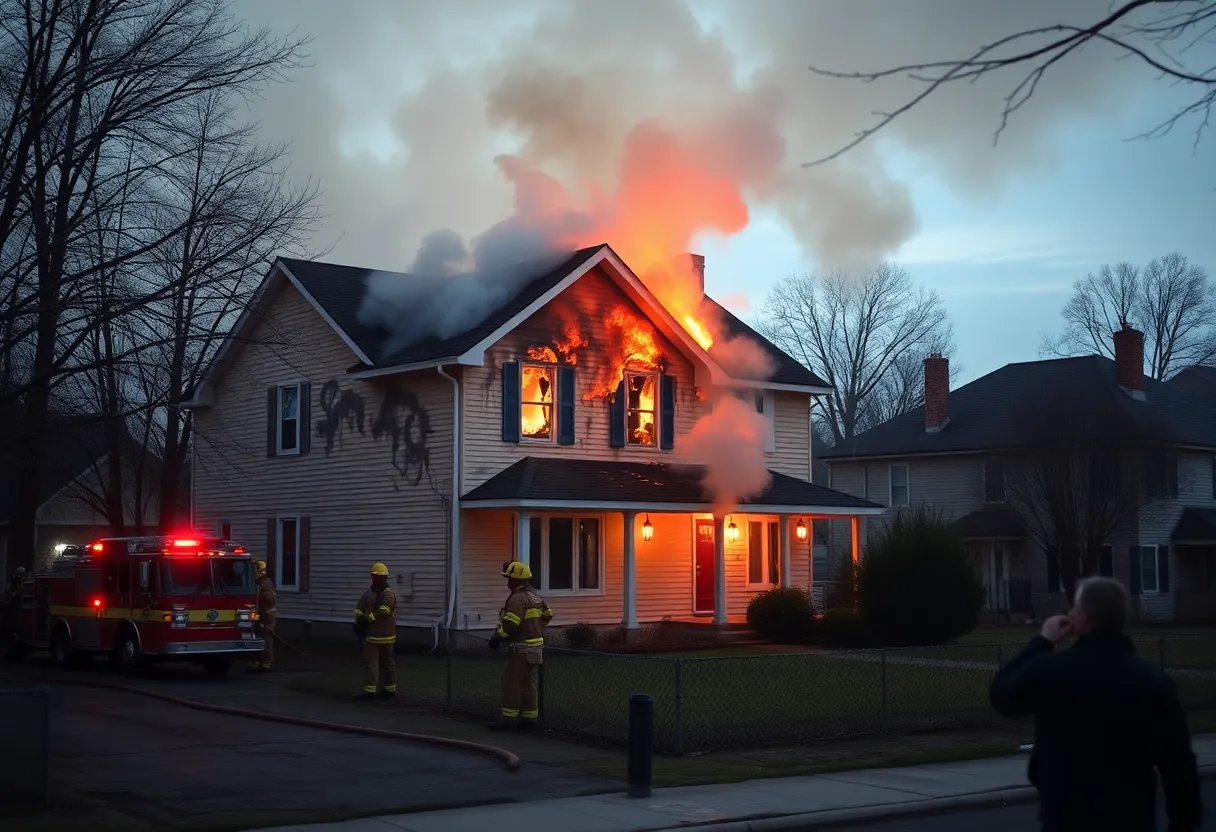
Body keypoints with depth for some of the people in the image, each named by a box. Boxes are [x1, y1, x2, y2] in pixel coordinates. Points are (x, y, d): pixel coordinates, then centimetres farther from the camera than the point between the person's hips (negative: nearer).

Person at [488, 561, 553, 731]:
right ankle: (530, 717, 13)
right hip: (536, 646, 9)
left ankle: (509, 717, -4)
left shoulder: (518, 598, -16)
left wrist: (496, 638, -13)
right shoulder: (536, 597, 15)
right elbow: (547, 615, 24)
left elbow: (510, 623, -22)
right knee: (529, 683, 12)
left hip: (521, 648, -9)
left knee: (512, 682, -4)